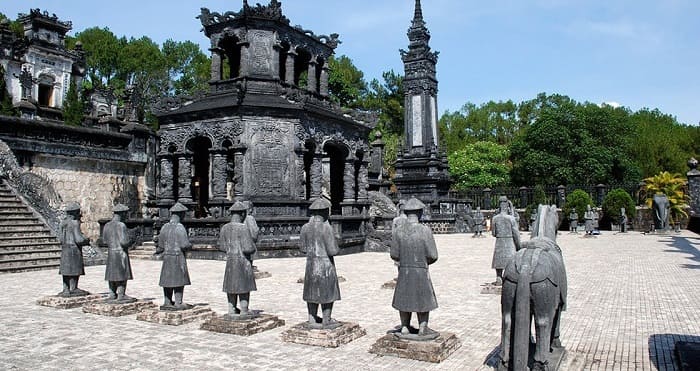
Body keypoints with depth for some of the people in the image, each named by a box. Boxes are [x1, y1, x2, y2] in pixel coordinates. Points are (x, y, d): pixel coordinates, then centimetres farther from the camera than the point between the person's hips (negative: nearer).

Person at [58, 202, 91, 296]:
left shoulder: (62, 223, 10)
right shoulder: (74, 223, -14)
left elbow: (61, 237, 14)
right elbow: (78, 239, -19)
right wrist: (87, 240, 2)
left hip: (65, 250, 8)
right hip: (74, 250, -8)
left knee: (66, 270, 10)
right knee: (75, 271, -2)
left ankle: (66, 290, 14)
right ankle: (73, 290, -1)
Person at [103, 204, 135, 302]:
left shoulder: (107, 225, 7)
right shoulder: (121, 225, -17)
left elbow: (104, 240, 16)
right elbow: (124, 241, -21)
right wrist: (130, 242, -2)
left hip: (110, 252, 8)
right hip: (121, 252, -8)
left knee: (112, 274, 14)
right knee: (122, 275, -1)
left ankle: (112, 294, 22)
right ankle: (121, 296, 0)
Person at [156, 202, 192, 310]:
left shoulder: (164, 227, 4)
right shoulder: (180, 227, -15)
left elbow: (161, 246, 10)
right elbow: (184, 245, -20)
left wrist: (157, 251, 31)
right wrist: (190, 245, 2)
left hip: (167, 257, 6)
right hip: (178, 257, -6)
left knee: (167, 279, 12)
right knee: (179, 280, 1)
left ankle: (167, 303, 20)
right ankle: (178, 303, 3)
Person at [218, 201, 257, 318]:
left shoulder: (225, 228, 1)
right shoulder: (243, 228, -18)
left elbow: (222, 246, 7)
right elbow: (248, 248, -21)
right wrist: (253, 248, 1)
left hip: (230, 260, 6)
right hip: (243, 261, -6)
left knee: (231, 285, 14)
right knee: (244, 286, 5)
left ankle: (232, 310, 21)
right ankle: (244, 312, 10)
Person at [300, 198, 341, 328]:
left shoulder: (305, 228, 0)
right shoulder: (326, 228, -17)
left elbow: (303, 249, 6)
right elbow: (333, 251, -18)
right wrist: (337, 248, 4)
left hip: (310, 265, 6)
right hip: (326, 265, -6)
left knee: (312, 292, 15)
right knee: (328, 293, 7)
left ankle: (312, 320, 22)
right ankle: (326, 321, 13)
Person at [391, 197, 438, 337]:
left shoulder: (399, 230, -6)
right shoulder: (425, 230, -16)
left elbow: (394, 254, -3)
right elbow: (433, 256, -14)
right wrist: (425, 261, 8)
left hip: (403, 272, 3)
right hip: (421, 272, -3)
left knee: (404, 299, 16)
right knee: (423, 300, 13)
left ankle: (405, 328, 24)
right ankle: (423, 329, 20)